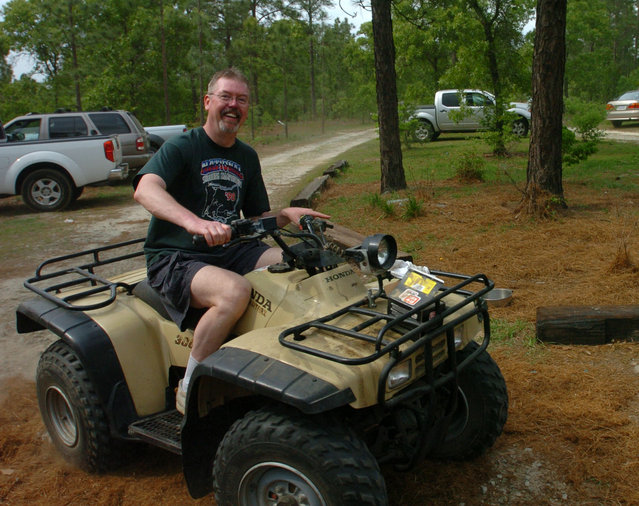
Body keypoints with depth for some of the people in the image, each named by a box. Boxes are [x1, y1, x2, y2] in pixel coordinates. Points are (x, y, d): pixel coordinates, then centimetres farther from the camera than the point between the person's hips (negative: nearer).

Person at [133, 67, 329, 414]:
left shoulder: (247, 157, 15)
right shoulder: (182, 147, -6)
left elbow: (258, 218, 19)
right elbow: (145, 189, -26)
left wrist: (286, 214, -4)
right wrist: (193, 222, -45)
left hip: (231, 252, 6)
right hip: (175, 259, -6)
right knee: (235, 291, -36)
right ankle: (189, 390, -18)